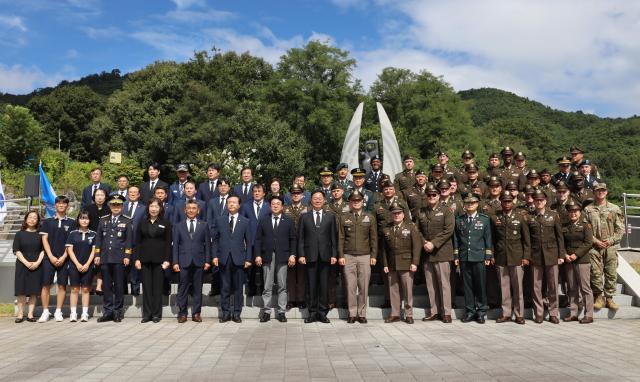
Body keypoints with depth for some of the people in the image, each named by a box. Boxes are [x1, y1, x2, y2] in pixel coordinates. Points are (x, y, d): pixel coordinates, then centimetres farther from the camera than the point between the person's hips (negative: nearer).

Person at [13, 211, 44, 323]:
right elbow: (16, 251, 1)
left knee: (34, 291, 0)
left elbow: (43, 250, 4)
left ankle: (30, 314, 5)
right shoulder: (19, 234, 7)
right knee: (21, 290, -2)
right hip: (22, 265, 0)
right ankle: (20, 314, 4)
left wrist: (38, 262, -11)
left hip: (37, 266, 0)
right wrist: (26, 263, -12)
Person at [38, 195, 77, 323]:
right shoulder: (47, 221, 9)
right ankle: (45, 312, 5)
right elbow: (44, 240, 4)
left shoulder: (71, 223, 7)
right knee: (46, 285, -2)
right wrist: (51, 257, -7)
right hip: (49, 258, 1)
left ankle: (58, 312, 7)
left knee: (62, 285, 1)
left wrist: (63, 257, -8)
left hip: (64, 258, 0)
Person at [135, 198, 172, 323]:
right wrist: (137, 258, -1)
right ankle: (147, 314, 11)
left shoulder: (166, 223, 2)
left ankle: (157, 314, 9)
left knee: (158, 287, 2)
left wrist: (167, 260, -8)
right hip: (145, 259, 2)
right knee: (146, 287, 4)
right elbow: (137, 241, 8)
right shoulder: (142, 223, 8)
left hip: (159, 259, -2)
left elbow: (168, 242, 0)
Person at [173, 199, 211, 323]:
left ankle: (196, 313, 12)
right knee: (183, 289, 2)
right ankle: (182, 313, 10)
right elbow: (175, 245, 6)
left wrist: (207, 261, -1)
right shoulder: (178, 226, 9)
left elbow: (207, 244, 6)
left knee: (197, 289, 4)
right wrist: (175, 262, -2)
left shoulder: (204, 225, 9)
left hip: (198, 261, 0)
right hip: (184, 262, 0)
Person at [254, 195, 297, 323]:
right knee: (267, 287, 4)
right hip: (267, 256, 0)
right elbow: (258, 239, 5)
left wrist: (292, 254, -5)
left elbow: (292, 239, 5)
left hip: (282, 257, 0)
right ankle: (266, 311, 11)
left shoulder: (288, 221, 7)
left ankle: (281, 312, 11)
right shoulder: (263, 220, 8)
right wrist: (257, 255, -3)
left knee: (282, 286, 4)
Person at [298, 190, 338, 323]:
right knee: (311, 285, 4)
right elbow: (300, 238, 5)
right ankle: (312, 312, 12)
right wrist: (301, 255, -3)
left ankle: (323, 313, 12)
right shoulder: (304, 217, 8)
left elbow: (334, 237, 5)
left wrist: (334, 255, -2)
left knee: (324, 285, 3)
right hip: (310, 256, 0)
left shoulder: (330, 217, 9)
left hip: (325, 256, 0)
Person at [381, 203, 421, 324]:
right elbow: (384, 249, 12)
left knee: (408, 290, 0)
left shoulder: (411, 227, 3)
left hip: (406, 264, -3)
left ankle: (409, 315, 10)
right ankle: (395, 314, 16)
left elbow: (417, 246, -2)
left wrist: (414, 263, -9)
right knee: (393, 290, 6)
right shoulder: (386, 229, 11)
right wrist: (385, 264, 5)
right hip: (392, 265, 3)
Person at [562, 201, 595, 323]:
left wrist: (576, 254, -14)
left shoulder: (585, 225, -1)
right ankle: (573, 313, 15)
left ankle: (589, 315, 4)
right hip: (568, 261, 5)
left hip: (582, 260, -4)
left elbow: (589, 242, -8)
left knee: (585, 288, -3)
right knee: (572, 288, 8)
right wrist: (565, 255, -4)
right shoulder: (564, 227, 12)